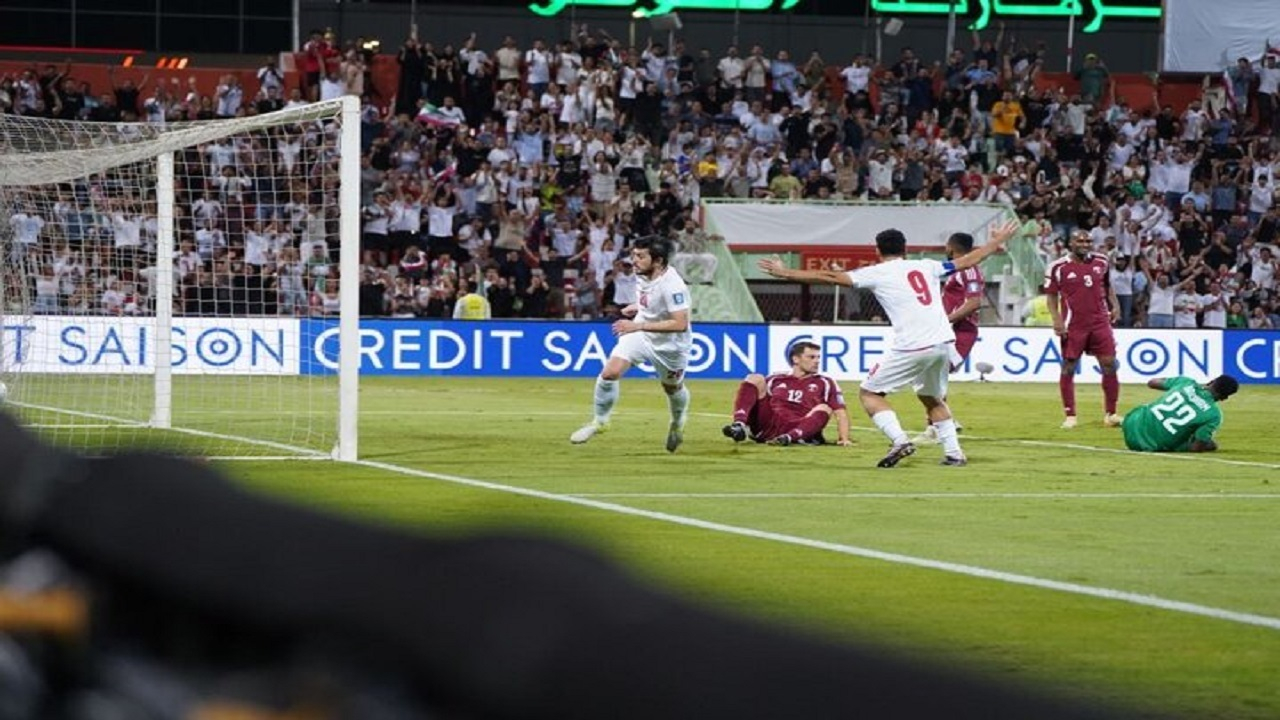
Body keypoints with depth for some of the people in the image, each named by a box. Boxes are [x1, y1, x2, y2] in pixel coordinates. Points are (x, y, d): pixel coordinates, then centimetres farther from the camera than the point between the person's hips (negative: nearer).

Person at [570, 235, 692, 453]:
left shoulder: (672, 285, -32)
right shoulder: (644, 274, -8)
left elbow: (680, 324, -38)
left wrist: (638, 326, -39)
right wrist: (637, 308, -1)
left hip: (670, 343, -5)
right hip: (640, 335, 5)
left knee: (673, 387, 20)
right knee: (610, 372, -14)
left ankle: (678, 422, 52)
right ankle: (600, 420, 5)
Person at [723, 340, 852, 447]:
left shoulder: (825, 384, 16)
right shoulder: (776, 381, 22)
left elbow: (840, 412, 7)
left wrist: (844, 438, -9)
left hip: (799, 429, -2)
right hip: (766, 427, 2)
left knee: (824, 409, -26)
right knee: (755, 379, -7)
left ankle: (787, 438, -48)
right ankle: (739, 427, -32)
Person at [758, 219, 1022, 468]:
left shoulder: (877, 273, 5)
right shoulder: (926, 267, 18)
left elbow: (830, 276, 2)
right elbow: (967, 262, 28)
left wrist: (786, 273, 7)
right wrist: (995, 243, 45)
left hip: (912, 346, -6)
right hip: (944, 343, 6)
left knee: (869, 393, 7)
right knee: (932, 398, 27)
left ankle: (899, 440, -12)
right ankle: (953, 452, 18)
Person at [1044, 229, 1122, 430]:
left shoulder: (1101, 262, 6)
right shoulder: (1058, 267, -6)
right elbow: (1052, 295, -1)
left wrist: (1114, 304, 8)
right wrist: (1056, 319, -13)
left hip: (1100, 321, 3)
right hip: (1073, 325, -3)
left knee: (1109, 365, -2)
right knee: (1068, 368, 1)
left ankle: (1110, 413, 7)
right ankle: (1069, 415, 9)